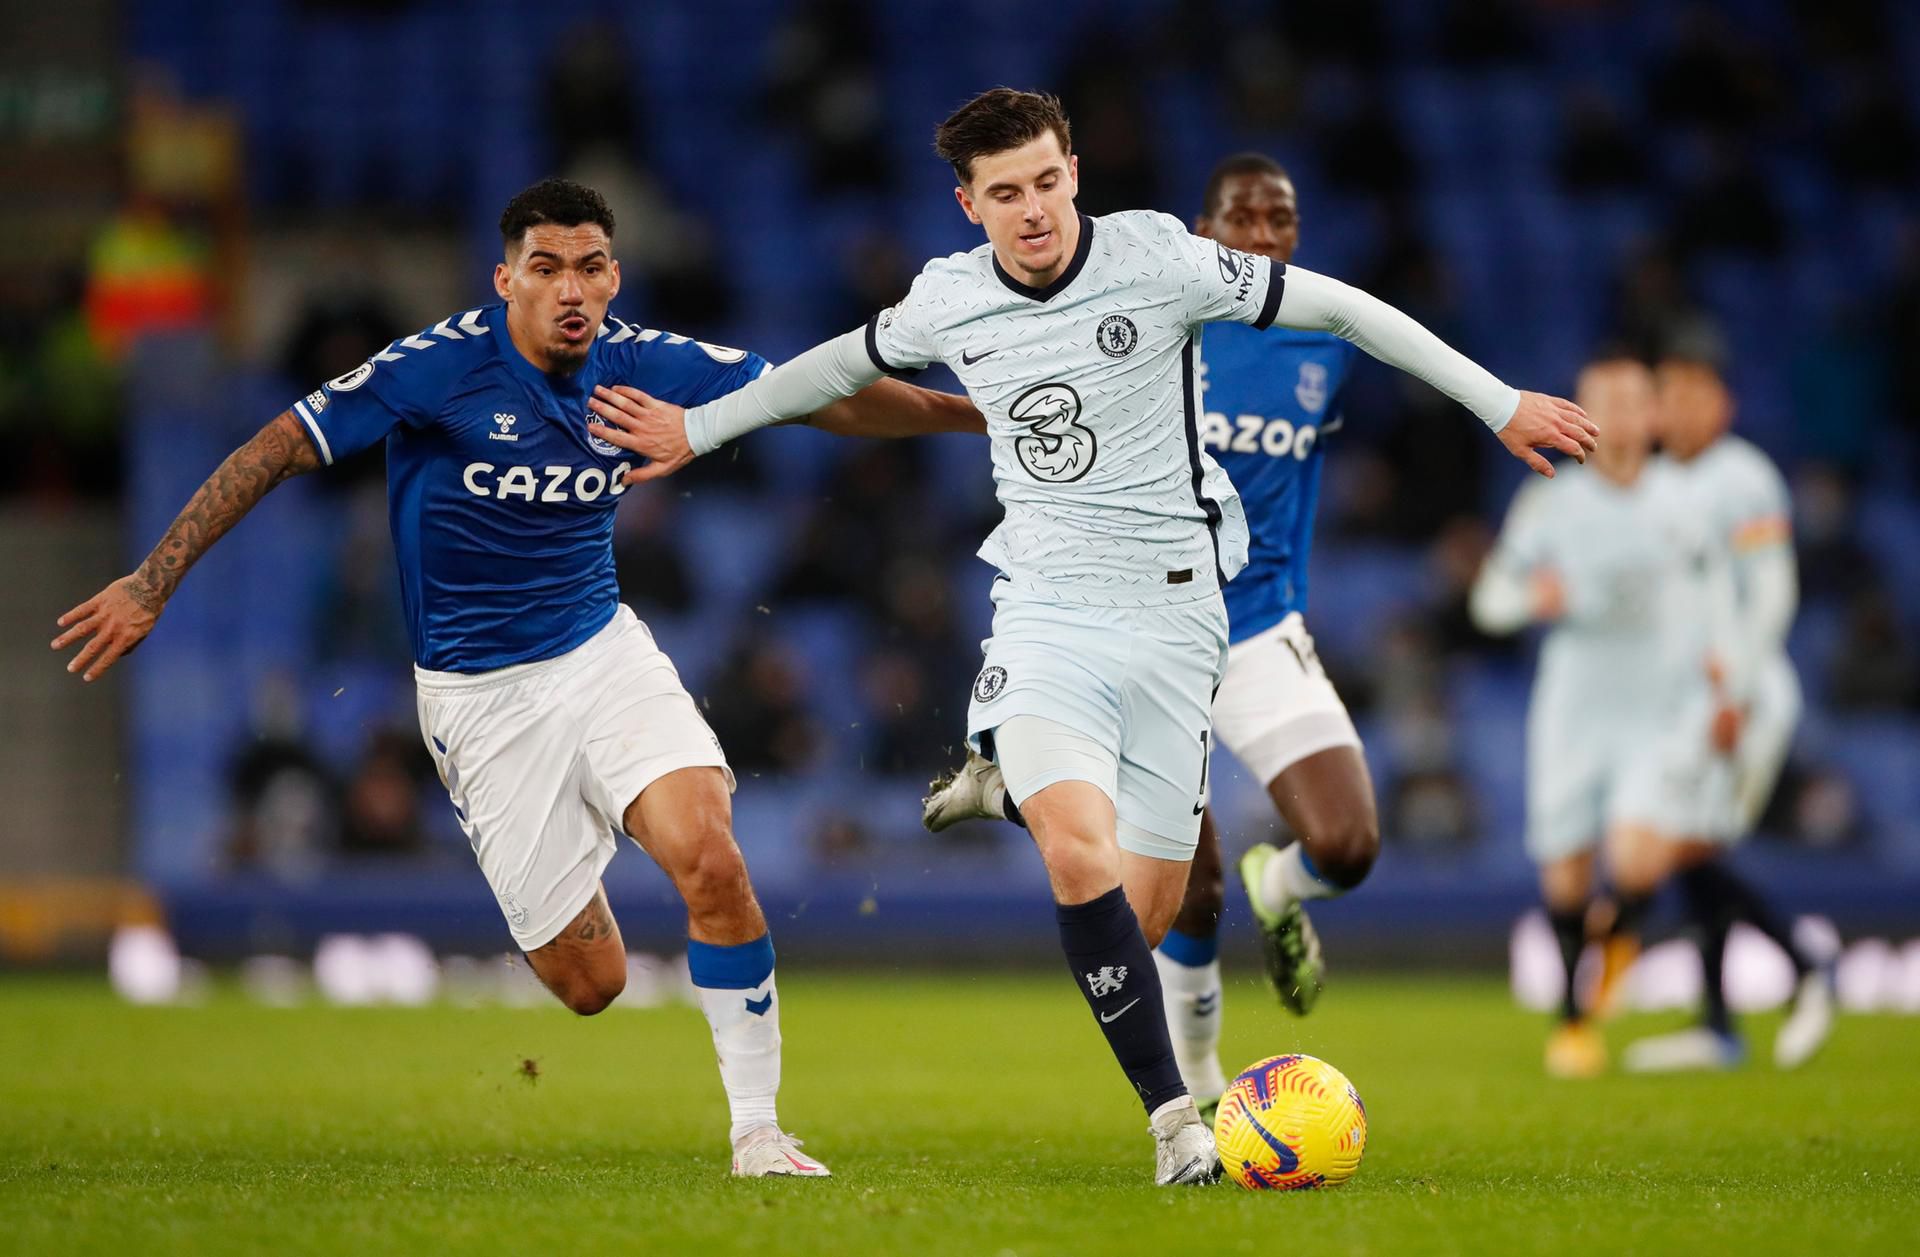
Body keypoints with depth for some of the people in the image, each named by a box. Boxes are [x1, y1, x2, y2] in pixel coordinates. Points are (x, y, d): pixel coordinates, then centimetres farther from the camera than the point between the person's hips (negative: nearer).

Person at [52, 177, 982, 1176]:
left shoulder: (641, 366, -4)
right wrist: (150, 582, -17)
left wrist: (966, 410, 1)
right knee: (589, 982, -4)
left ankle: (757, 1131, -9)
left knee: (711, 862, -23)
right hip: (480, 695, -3)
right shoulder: (443, 366, -17)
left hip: (603, 653, 3)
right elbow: (281, 446, -14)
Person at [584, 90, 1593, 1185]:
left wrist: (1500, 403, -1)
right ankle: (1174, 1114, -23)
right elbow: (848, 363, 23)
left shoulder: (1158, 262, -9)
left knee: (1147, 914, 0)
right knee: (1080, 855, -26)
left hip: (1174, 609, -1)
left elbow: (1342, 308, -2)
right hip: (1044, 611, 1)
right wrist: (698, 429, 30)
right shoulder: (947, 302, 1)